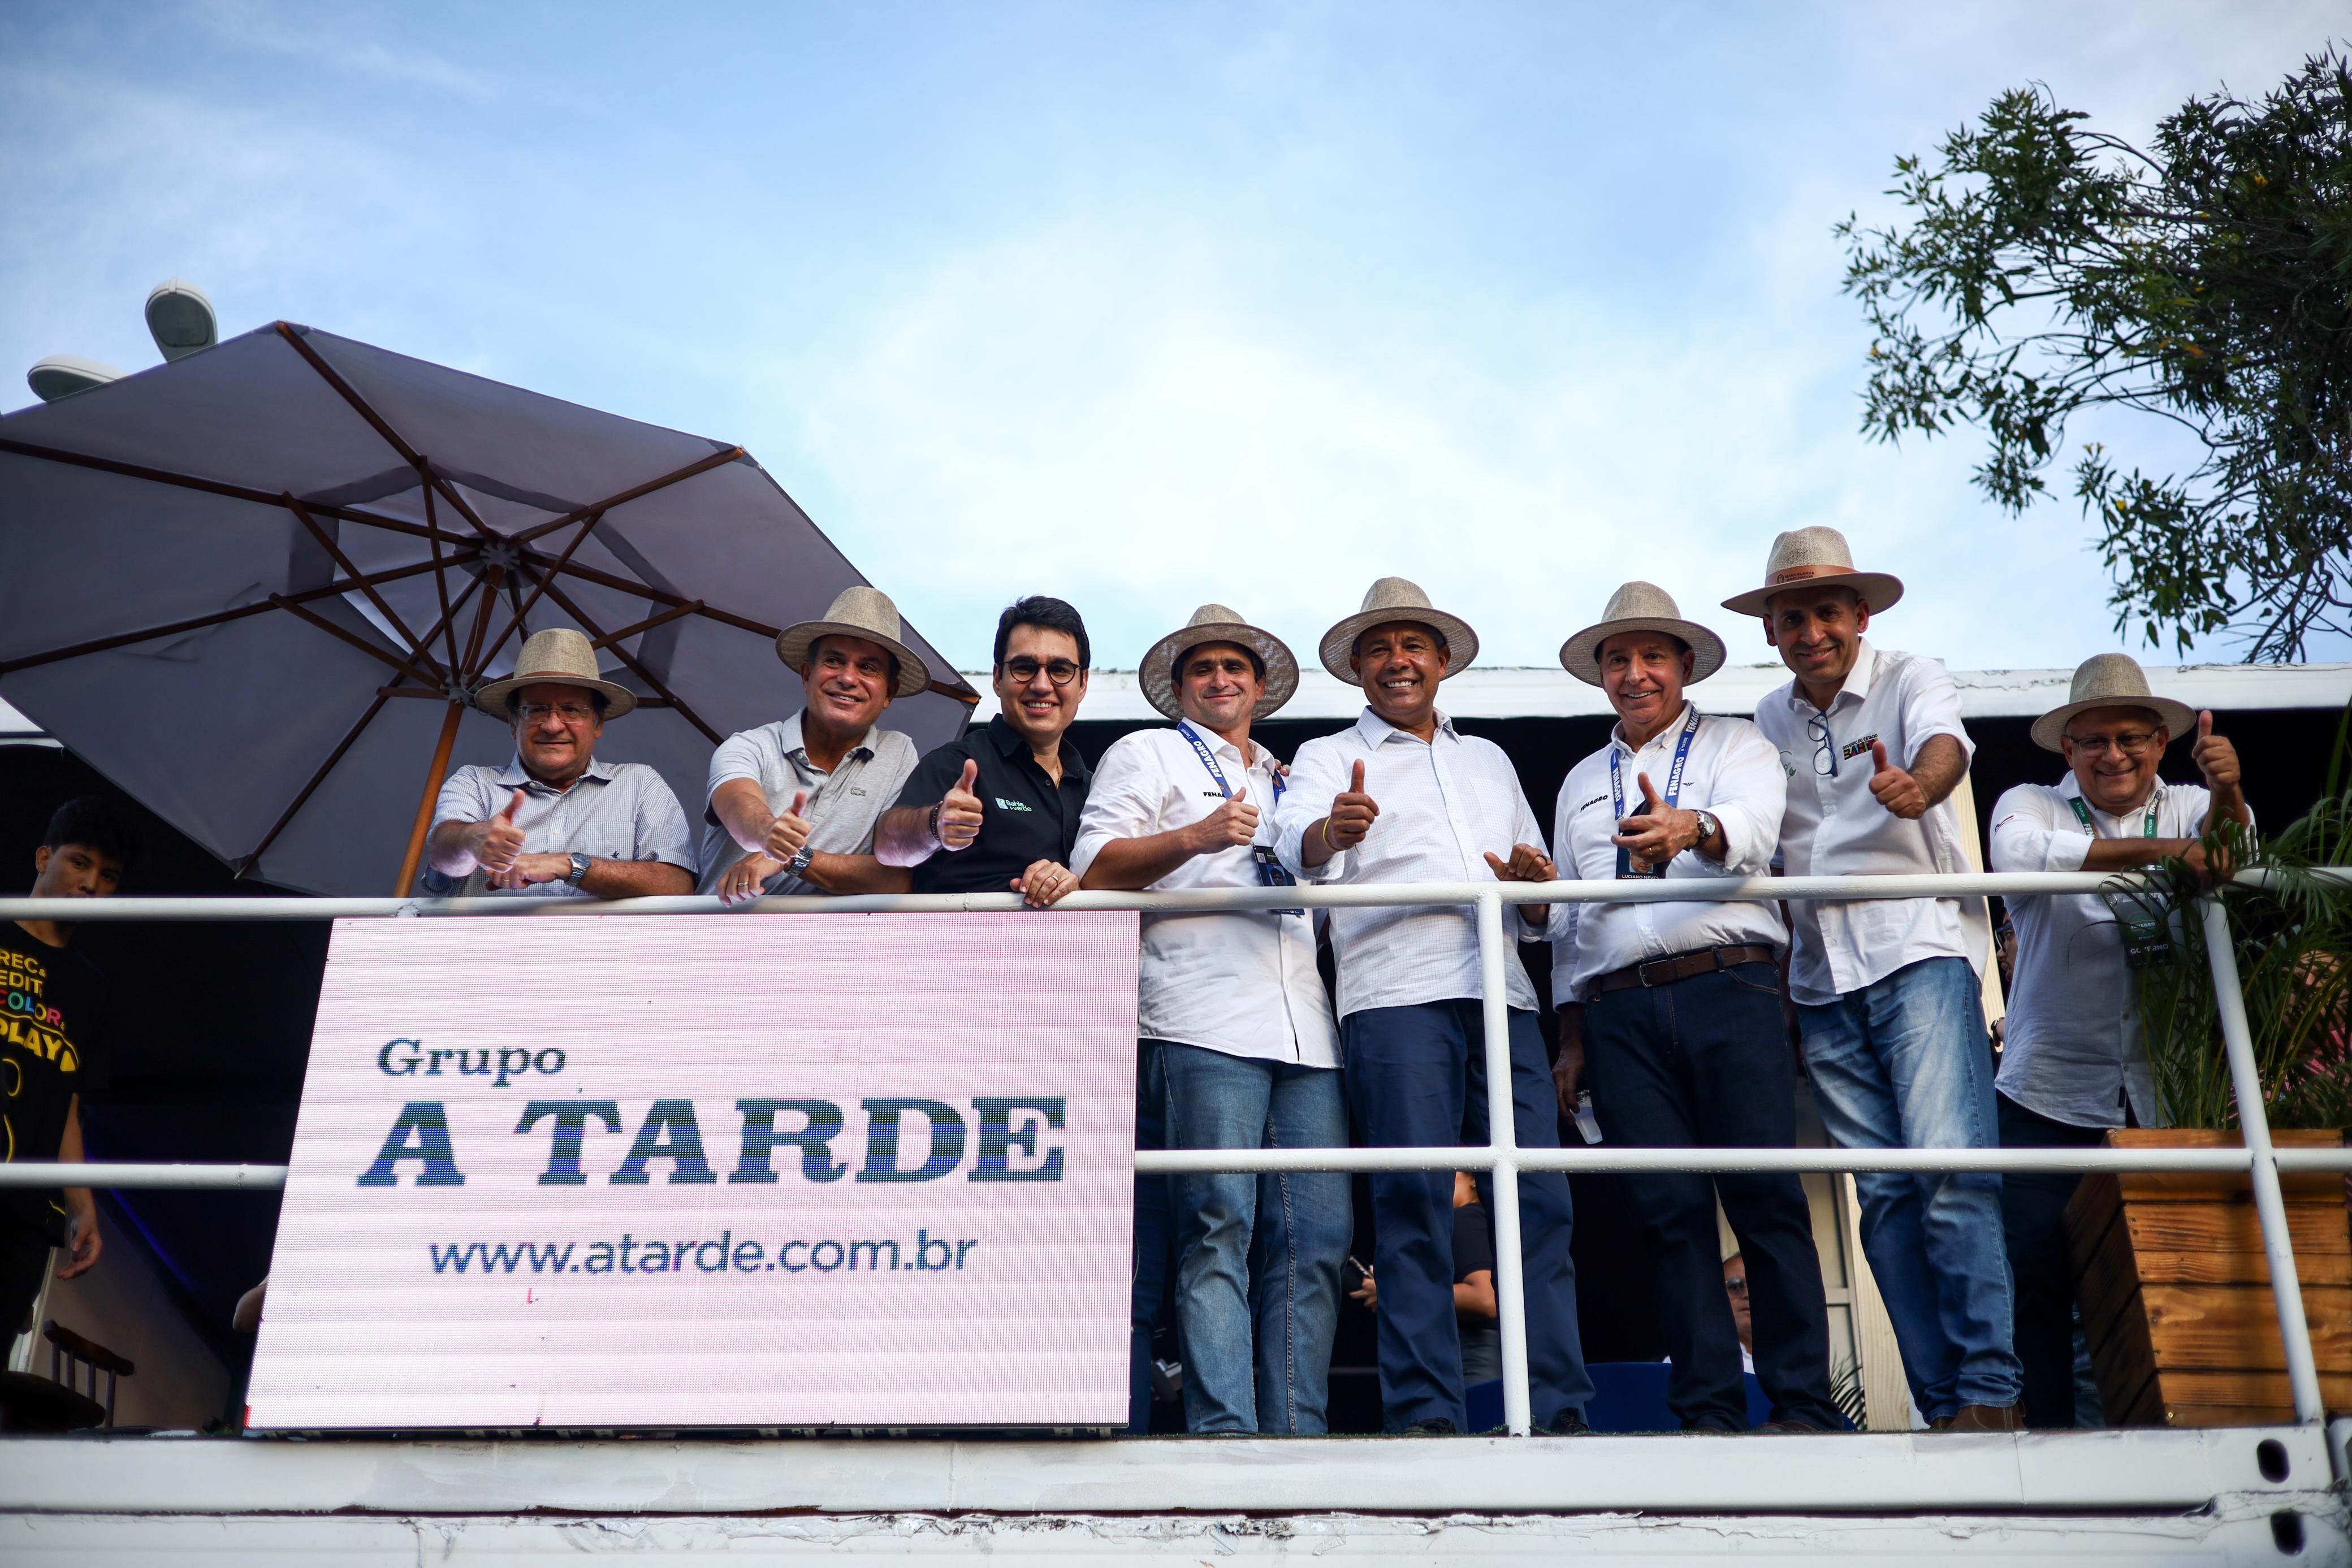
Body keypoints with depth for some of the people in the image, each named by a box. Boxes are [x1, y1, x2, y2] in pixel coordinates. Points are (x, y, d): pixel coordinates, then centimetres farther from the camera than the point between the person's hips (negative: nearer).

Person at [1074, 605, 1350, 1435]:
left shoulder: (1291, 784, 33)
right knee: (1220, 1228, -12)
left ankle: (1298, 1434, -1)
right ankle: (1224, 1432, -12)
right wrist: (1192, 838, -10)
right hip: (1205, 1022, -5)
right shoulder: (1146, 754, 17)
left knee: (1316, 1235, -4)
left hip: (1307, 1031, 5)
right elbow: (1093, 872, 4)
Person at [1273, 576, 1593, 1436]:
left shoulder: (1491, 760, 28)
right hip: (1393, 993, -4)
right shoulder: (1330, 757, 15)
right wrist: (1331, 830, -31)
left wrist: (1536, 887, 4)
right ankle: (1425, 1414, -8)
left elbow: (1540, 911, 28)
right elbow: (1298, 843, -8)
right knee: (1414, 1200, -11)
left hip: (1501, 993, 4)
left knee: (1539, 1198, -5)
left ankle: (1559, 1412, -3)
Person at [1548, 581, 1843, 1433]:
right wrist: (1571, 1034, 14)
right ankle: (1708, 1412, 3)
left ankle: (1802, 1403, -3)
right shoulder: (1581, 783, 25)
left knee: (1767, 1197, -9)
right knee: (1669, 1209, -1)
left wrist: (1693, 828, -35)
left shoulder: (1736, 745, 12)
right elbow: (1567, 917, 23)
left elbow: (1754, 827, -11)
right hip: (1619, 1009, 3)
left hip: (1727, 987, -3)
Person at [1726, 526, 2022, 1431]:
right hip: (1822, 981, 4)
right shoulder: (1766, 724, 16)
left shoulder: (1909, 680, 3)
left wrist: (1918, 784, -42)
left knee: (1951, 1167, -17)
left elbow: (1944, 742, -20)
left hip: (1920, 951, -4)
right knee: (1884, 1192, 2)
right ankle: (1941, 1405, 5)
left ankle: (1989, 1389, -11)